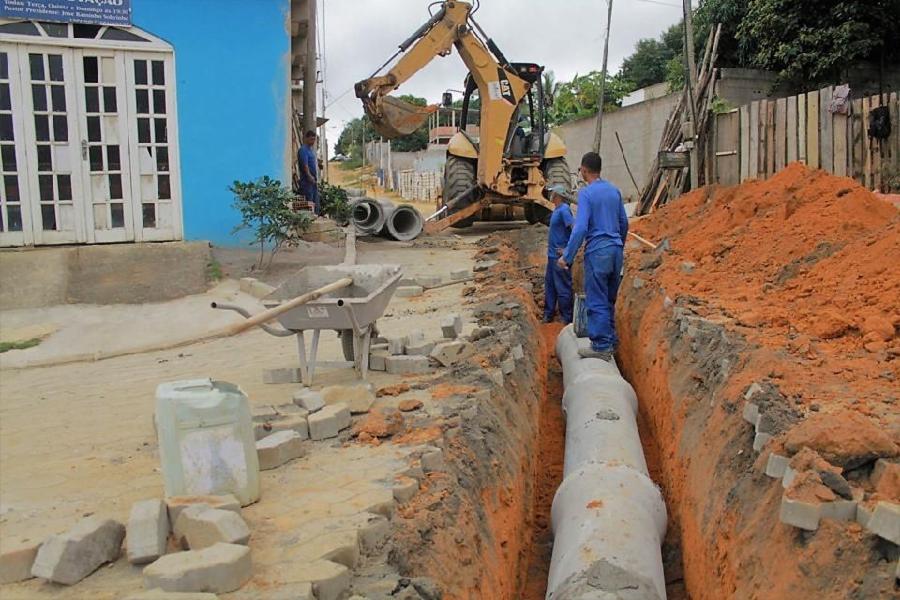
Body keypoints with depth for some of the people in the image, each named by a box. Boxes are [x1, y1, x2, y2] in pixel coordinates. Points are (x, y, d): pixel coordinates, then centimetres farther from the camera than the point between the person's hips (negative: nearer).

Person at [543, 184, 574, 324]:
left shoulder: (564, 210, -16)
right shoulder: (557, 210, 13)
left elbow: (575, 229, -25)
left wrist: (568, 249, -21)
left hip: (560, 256, -10)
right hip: (552, 255, 10)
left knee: (563, 287, -3)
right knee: (549, 285, 16)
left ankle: (567, 318, 5)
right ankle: (548, 314, 27)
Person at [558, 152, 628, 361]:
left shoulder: (586, 193, -10)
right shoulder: (614, 191, 11)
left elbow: (580, 228, -18)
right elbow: (624, 223, 19)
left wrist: (567, 256, -13)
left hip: (597, 252, -7)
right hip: (616, 250, 7)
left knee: (597, 302, -3)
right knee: (610, 300, 16)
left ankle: (601, 346, -3)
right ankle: (611, 341, 22)